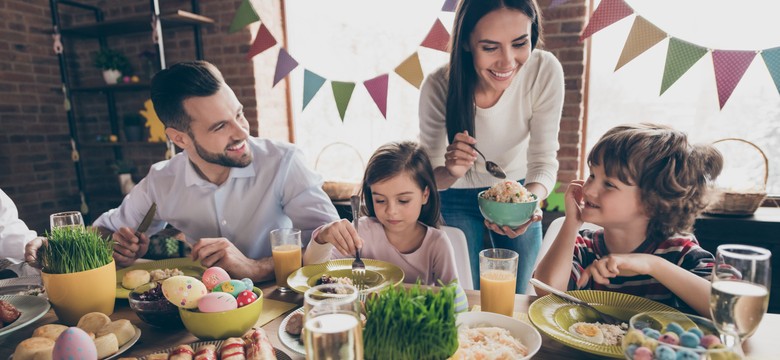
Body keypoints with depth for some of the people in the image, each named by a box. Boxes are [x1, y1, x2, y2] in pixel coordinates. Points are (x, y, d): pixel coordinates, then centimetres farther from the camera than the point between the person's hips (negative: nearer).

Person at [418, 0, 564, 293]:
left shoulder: (545, 71, -25)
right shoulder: (439, 87, -28)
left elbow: (544, 159, -21)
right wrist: (450, 172, -43)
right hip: (458, 198, -1)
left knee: (517, 298, 14)